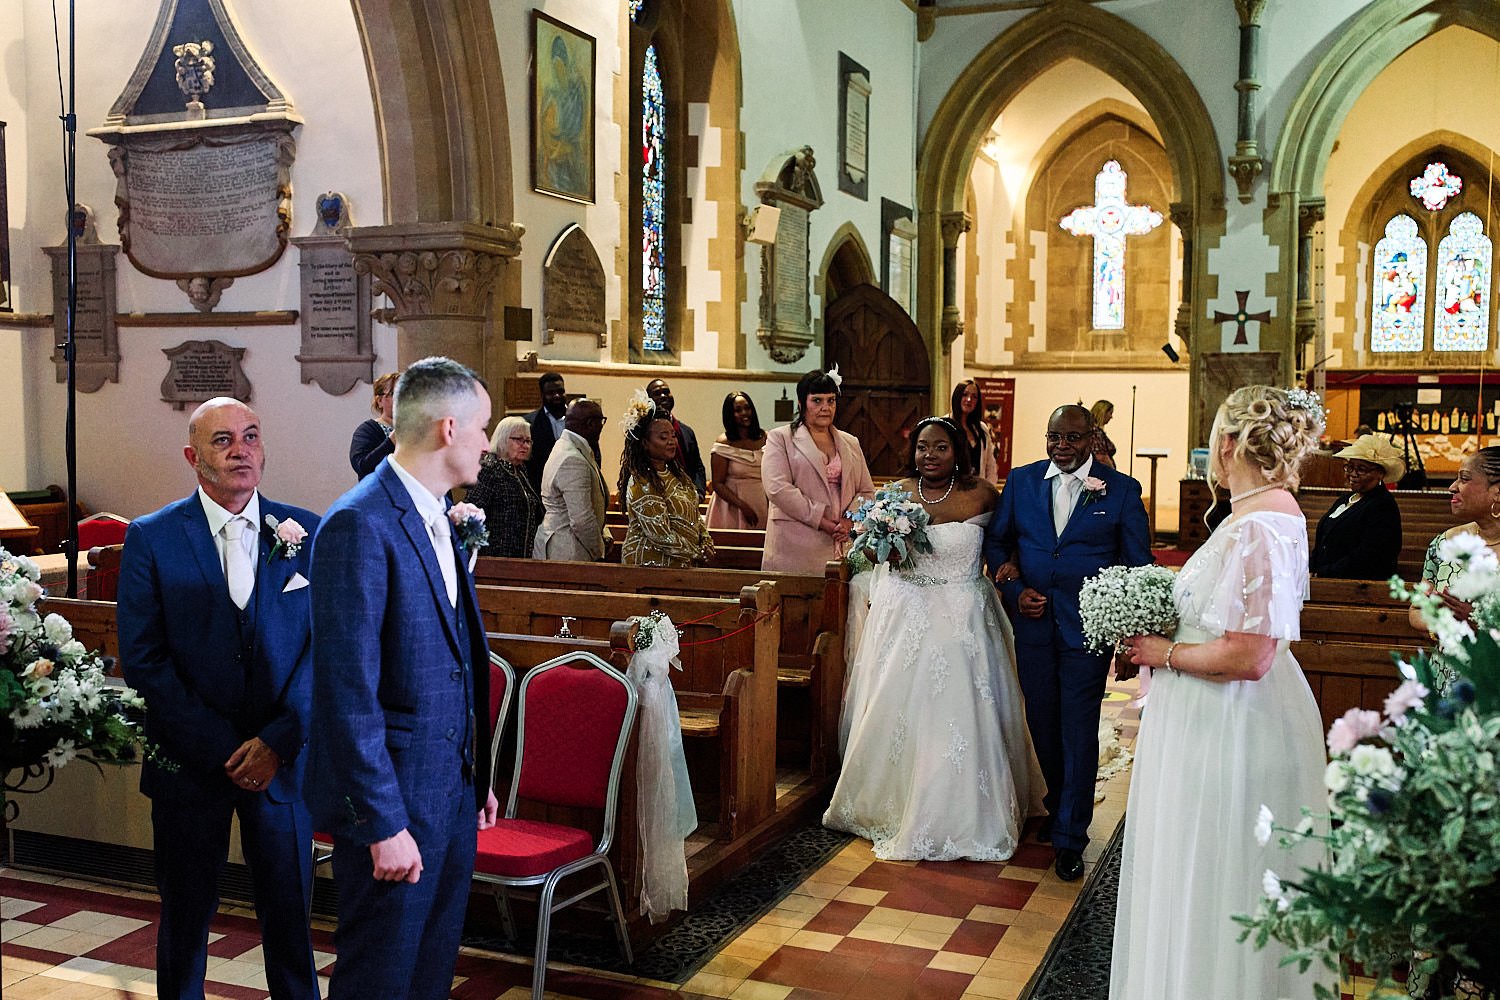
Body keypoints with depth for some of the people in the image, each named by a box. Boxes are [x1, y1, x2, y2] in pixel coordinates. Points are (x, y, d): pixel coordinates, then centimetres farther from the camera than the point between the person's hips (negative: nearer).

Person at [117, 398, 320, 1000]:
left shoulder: (306, 533, 1)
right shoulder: (150, 538, -2)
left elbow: (325, 645, -1)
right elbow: (142, 658, -6)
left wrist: (278, 740, -11)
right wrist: (221, 748, -11)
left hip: (283, 757, 1)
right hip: (188, 761, 0)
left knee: (289, 906, 9)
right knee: (186, 910, 14)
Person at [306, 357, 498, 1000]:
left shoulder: (438, 518, 11)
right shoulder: (358, 525, -19)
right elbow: (348, 693, -22)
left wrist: (477, 777, 16)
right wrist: (381, 825, -21)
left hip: (452, 795, 9)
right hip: (396, 801, -9)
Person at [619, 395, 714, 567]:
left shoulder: (676, 472, 7)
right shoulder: (641, 484, -19)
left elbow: (694, 514, 15)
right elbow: (661, 535, -22)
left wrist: (706, 543, -1)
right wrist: (698, 553, -13)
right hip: (650, 563, -8)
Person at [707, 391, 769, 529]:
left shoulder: (765, 438, 6)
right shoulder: (724, 443, -7)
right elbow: (718, 484, -9)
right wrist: (743, 506, -18)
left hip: (761, 505, 4)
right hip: (732, 508, -4)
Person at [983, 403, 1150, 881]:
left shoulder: (1122, 490, -3)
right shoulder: (1021, 481, 4)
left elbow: (1137, 565, -1)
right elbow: (996, 540, 10)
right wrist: (1015, 590, -6)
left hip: (1088, 627, -3)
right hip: (1032, 623, 3)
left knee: (1078, 731, 0)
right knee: (1043, 724, 15)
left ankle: (1070, 837, 12)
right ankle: (1059, 805, 37)